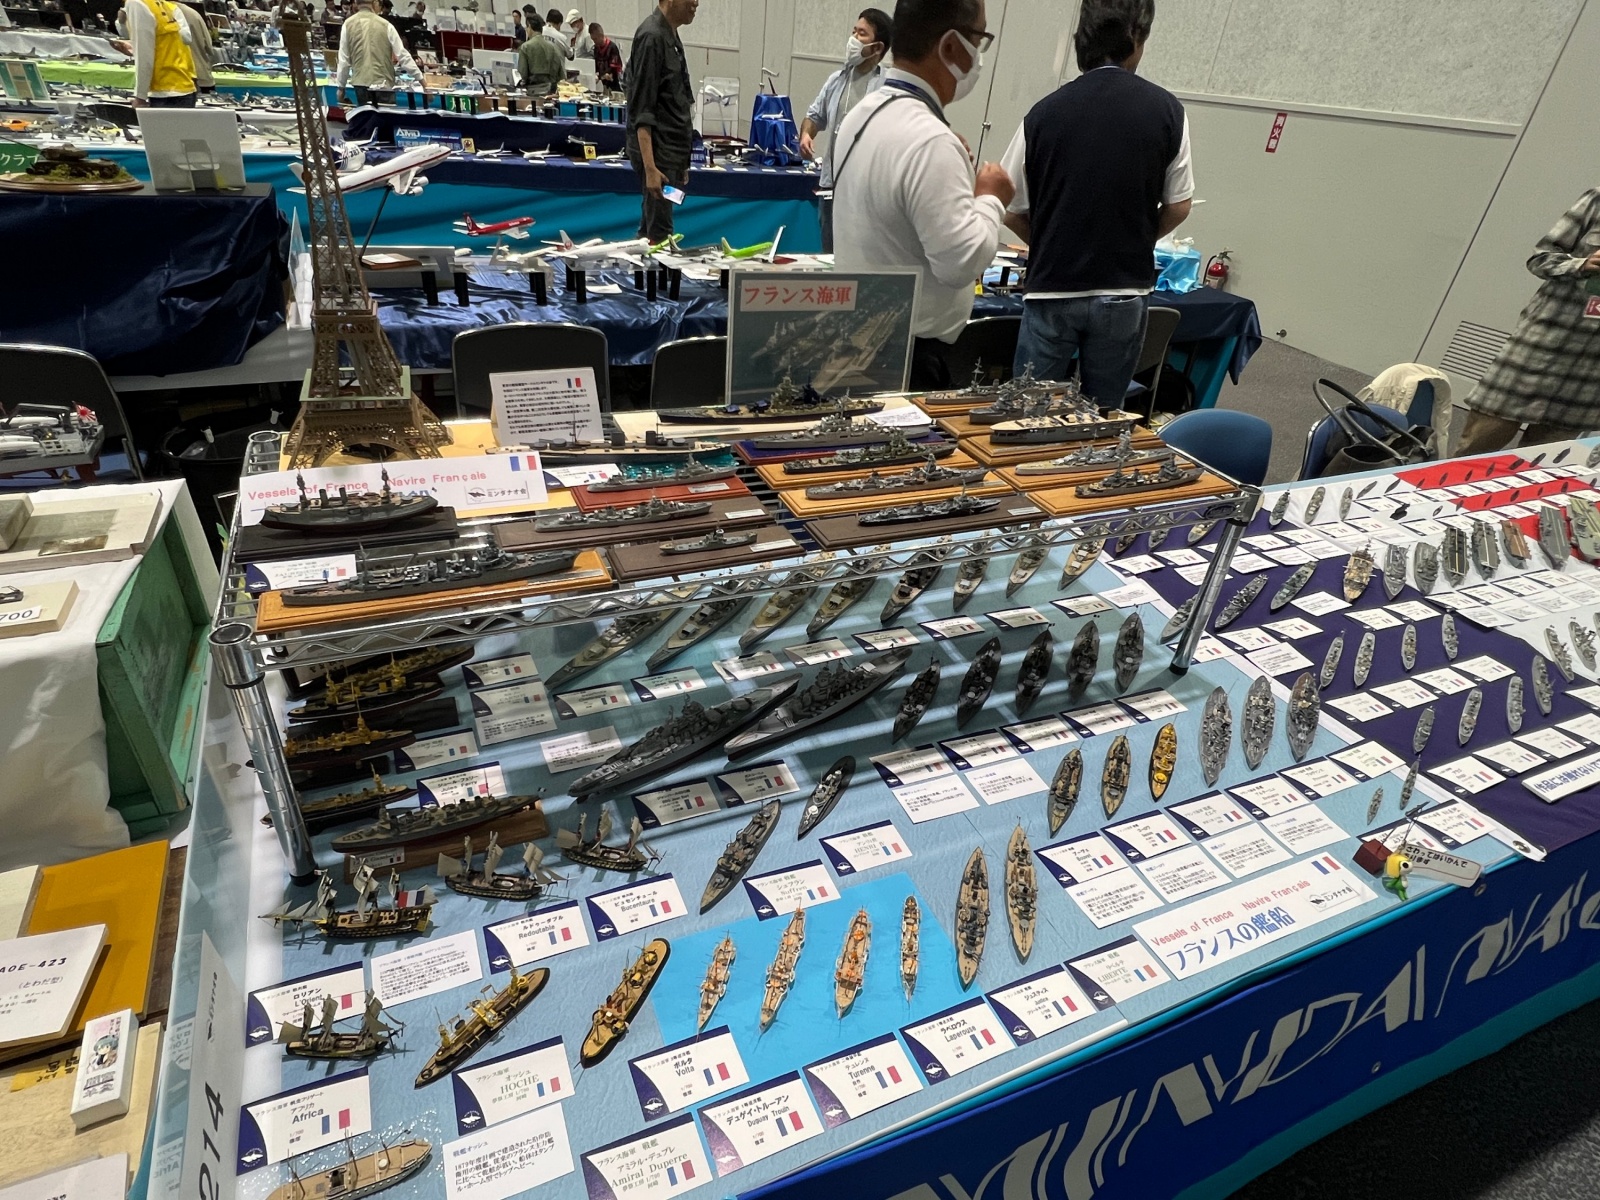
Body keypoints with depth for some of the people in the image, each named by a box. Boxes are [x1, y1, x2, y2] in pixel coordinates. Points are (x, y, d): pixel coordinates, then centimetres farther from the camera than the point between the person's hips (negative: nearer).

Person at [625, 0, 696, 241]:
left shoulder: (670, 35, 15)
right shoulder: (652, 36, -13)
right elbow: (641, 109, -18)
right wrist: (650, 168, -26)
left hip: (671, 150, 9)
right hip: (657, 152, -9)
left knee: (649, 232, 13)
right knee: (659, 236, -8)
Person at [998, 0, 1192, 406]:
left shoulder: (1044, 112, -2)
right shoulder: (1166, 110, -1)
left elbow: (1012, 211, 2)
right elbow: (1177, 208, 3)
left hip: (1052, 290, -1)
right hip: (1125, 292, 1)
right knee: (1103, 417, 12)